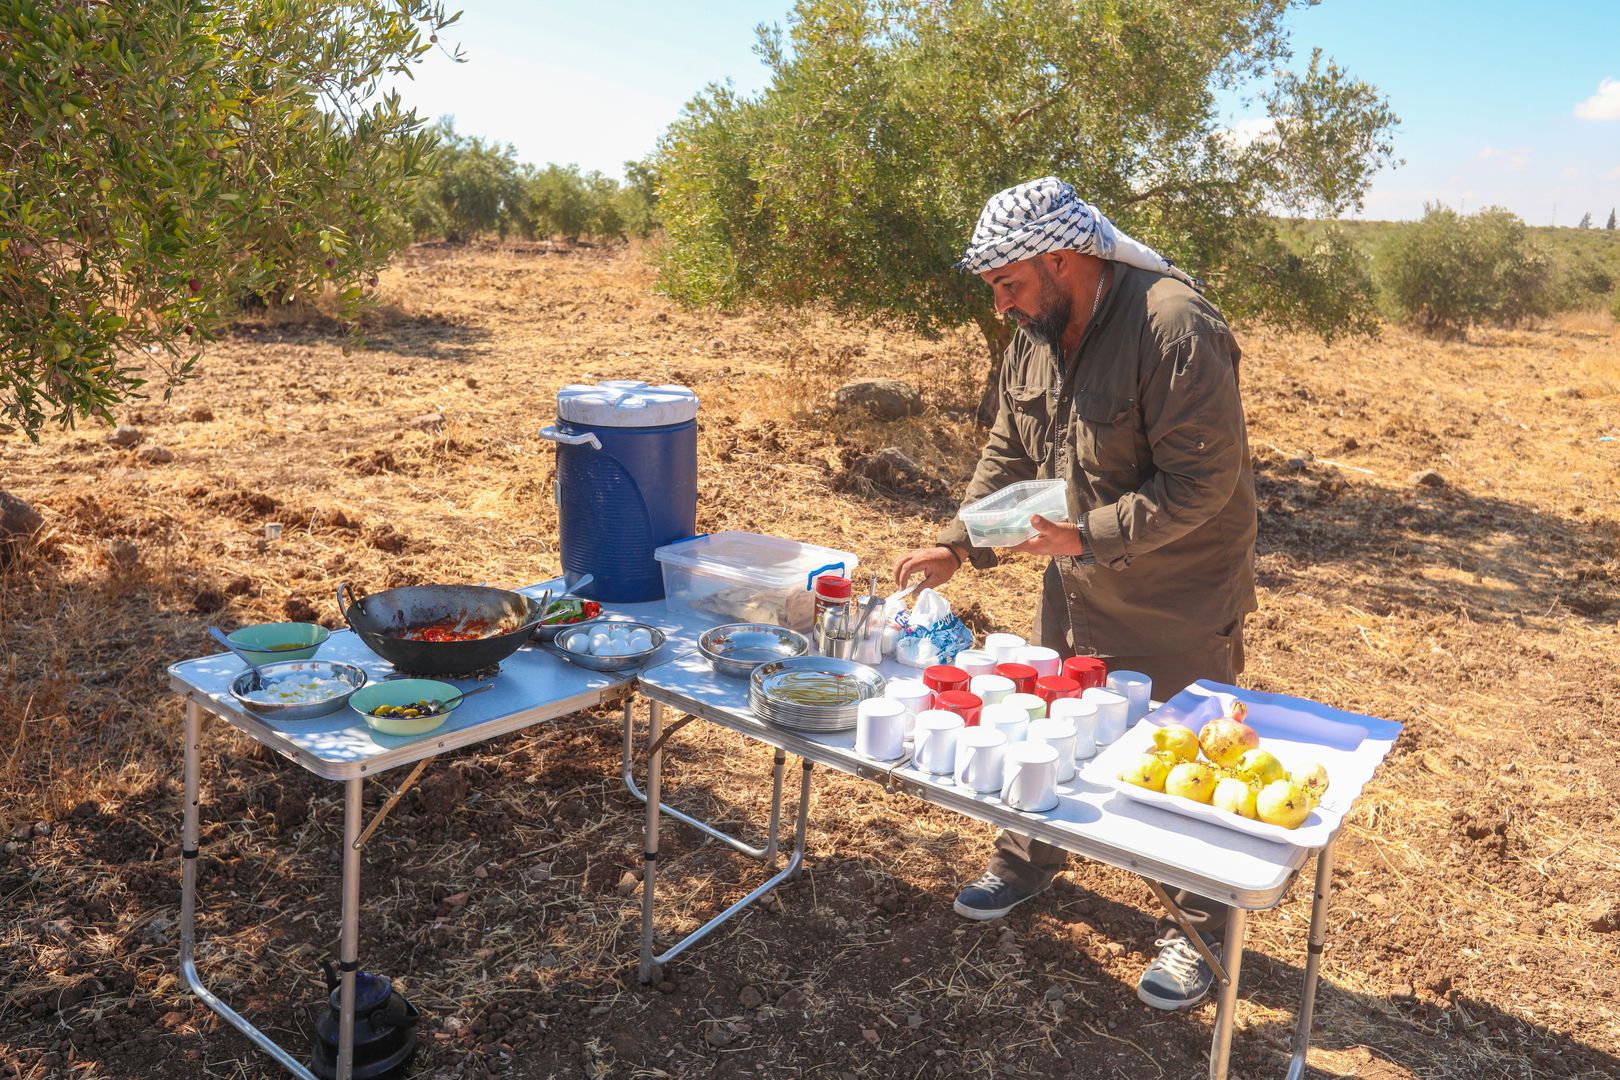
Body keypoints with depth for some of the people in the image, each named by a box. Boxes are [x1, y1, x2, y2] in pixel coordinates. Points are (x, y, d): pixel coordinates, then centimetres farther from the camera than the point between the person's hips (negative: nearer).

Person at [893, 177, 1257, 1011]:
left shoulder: (1174, 327, -26)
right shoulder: (1035, 336, 0)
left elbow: (1203, 479, -28)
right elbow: (1008, 454, 8)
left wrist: (1087, 535, -29)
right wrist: (957, 544, -1)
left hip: (1180, 598, -7)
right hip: (1077, 588, 8)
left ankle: (1198, 930, 27)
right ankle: (1028, 862, 44)